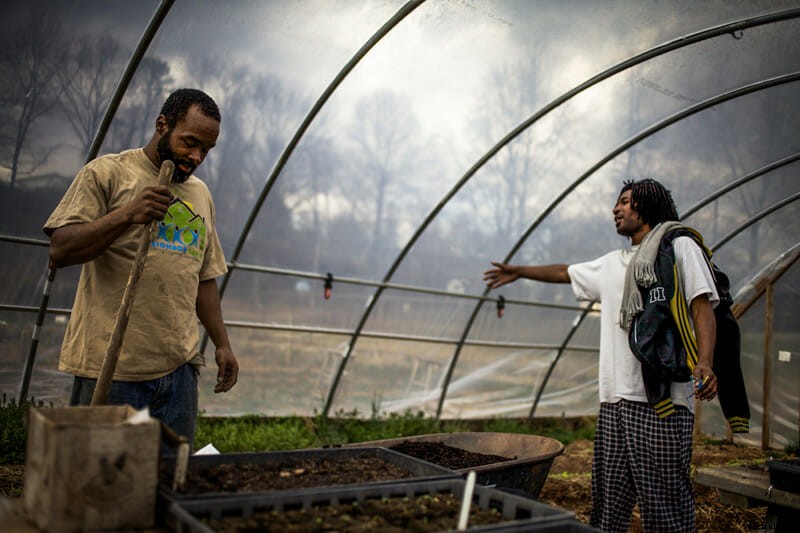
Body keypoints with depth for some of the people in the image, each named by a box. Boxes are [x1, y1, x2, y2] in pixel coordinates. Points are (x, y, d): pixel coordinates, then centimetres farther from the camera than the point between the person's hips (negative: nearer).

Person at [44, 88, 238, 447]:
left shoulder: (200, 194, 18)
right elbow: (60, 252, -8)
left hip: (178, 368, 5)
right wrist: (127, 214, -20)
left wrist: (222, 344, 16)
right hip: (111, 367, -5)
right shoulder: (107, 172, 0)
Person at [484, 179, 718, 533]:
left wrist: (705, 362, -21)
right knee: (608, 503, 8)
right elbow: (564, 273, 39)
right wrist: (518, 272, 46)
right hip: (615, 398, 7)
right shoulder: (612, 264, 25)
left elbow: (702, 306, -6)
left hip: (662, 399, -6)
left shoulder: (678, 246, 5)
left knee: (663, 502, -6)